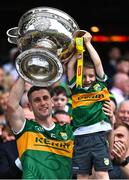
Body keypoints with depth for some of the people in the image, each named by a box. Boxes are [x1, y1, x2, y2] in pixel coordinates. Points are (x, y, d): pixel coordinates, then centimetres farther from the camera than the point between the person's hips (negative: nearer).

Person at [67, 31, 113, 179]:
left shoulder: (100, 84, 9)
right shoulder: (75, 88, 10)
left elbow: (98, 63, 1)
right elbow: (70, 66, 3)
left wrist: (88, 43, 8)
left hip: (99, 134, -1)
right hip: (80, 136, 1)